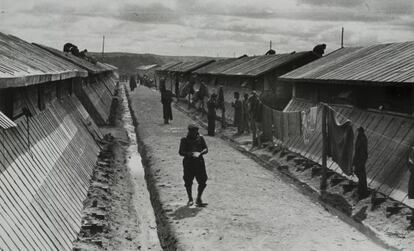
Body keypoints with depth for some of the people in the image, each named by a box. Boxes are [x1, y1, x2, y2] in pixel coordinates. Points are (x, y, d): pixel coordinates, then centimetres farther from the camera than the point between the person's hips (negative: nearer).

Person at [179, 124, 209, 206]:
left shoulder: (200, 138, 5)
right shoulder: (184, 140, -2)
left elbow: (206, 149, 2)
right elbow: (181, 152, -8)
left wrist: (200, 153, -19)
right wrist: (191, 154, -22)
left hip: (199, 162, 2)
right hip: (188, 163, -2)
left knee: (202, 182, -2)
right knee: (188, 182, 4)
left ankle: (198, 198, 20)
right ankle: (190, 199, 26)